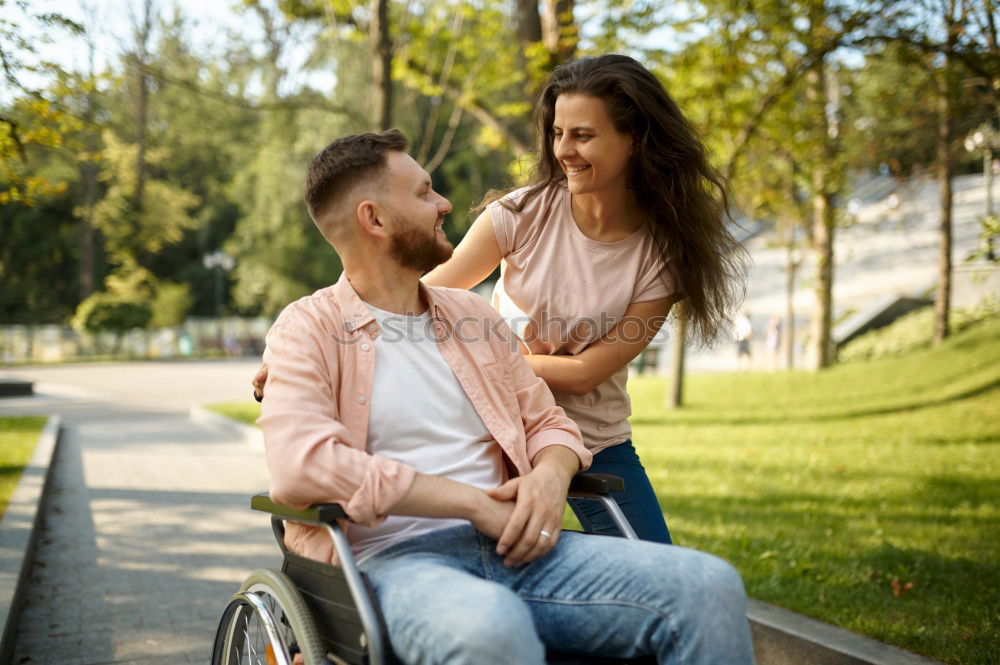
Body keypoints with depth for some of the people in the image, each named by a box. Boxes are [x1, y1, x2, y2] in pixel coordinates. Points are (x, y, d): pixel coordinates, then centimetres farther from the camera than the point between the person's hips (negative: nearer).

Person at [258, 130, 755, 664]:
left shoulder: (472, 315, 22)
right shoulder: (307, 329, 2)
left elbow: (548, 423, 26)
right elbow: (300, 464, -15)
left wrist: (550, 475, -1)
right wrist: (474, 502, -14)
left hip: (511, 546, 5)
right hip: (395, 558, -5)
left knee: (709, 587, -19)